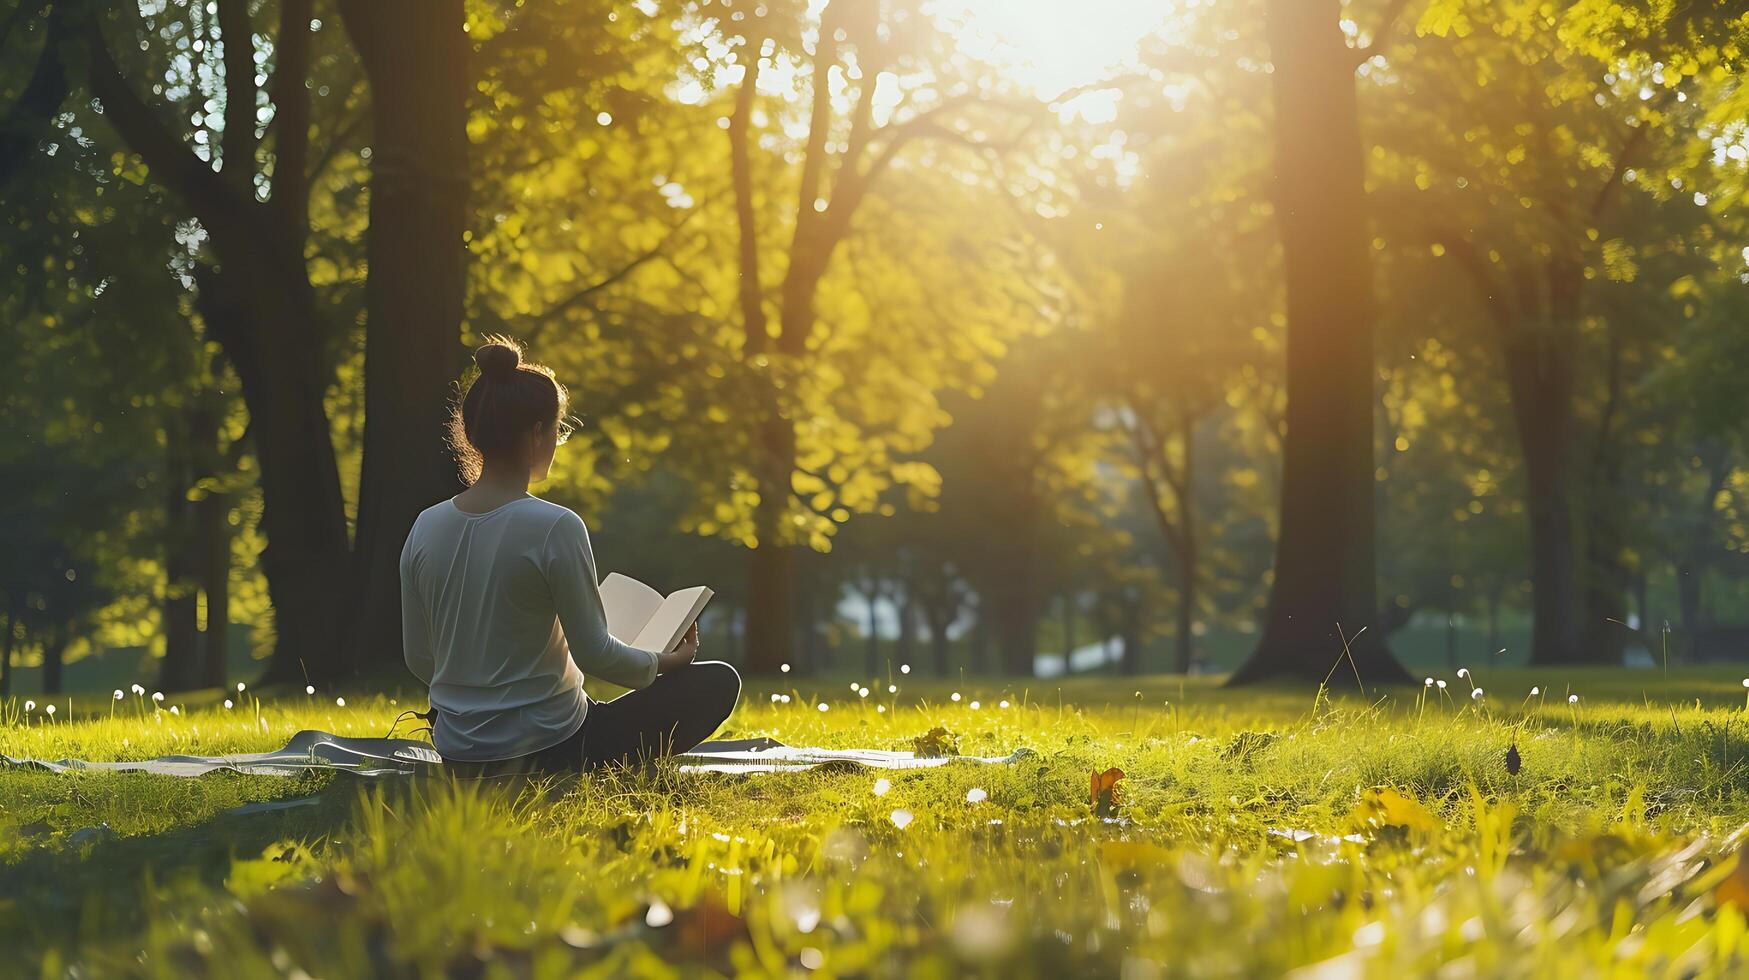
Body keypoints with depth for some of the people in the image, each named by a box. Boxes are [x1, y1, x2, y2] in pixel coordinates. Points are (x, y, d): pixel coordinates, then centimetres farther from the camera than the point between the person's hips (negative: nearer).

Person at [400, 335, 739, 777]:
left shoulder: (426, 527, -1)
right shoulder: (555, 528, -19)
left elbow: (419, 658, 7)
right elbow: (594, 653, -14)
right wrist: (667, 662, 6)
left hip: (458, 756, 7)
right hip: (545, 752, -7)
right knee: (718, 682, 6)